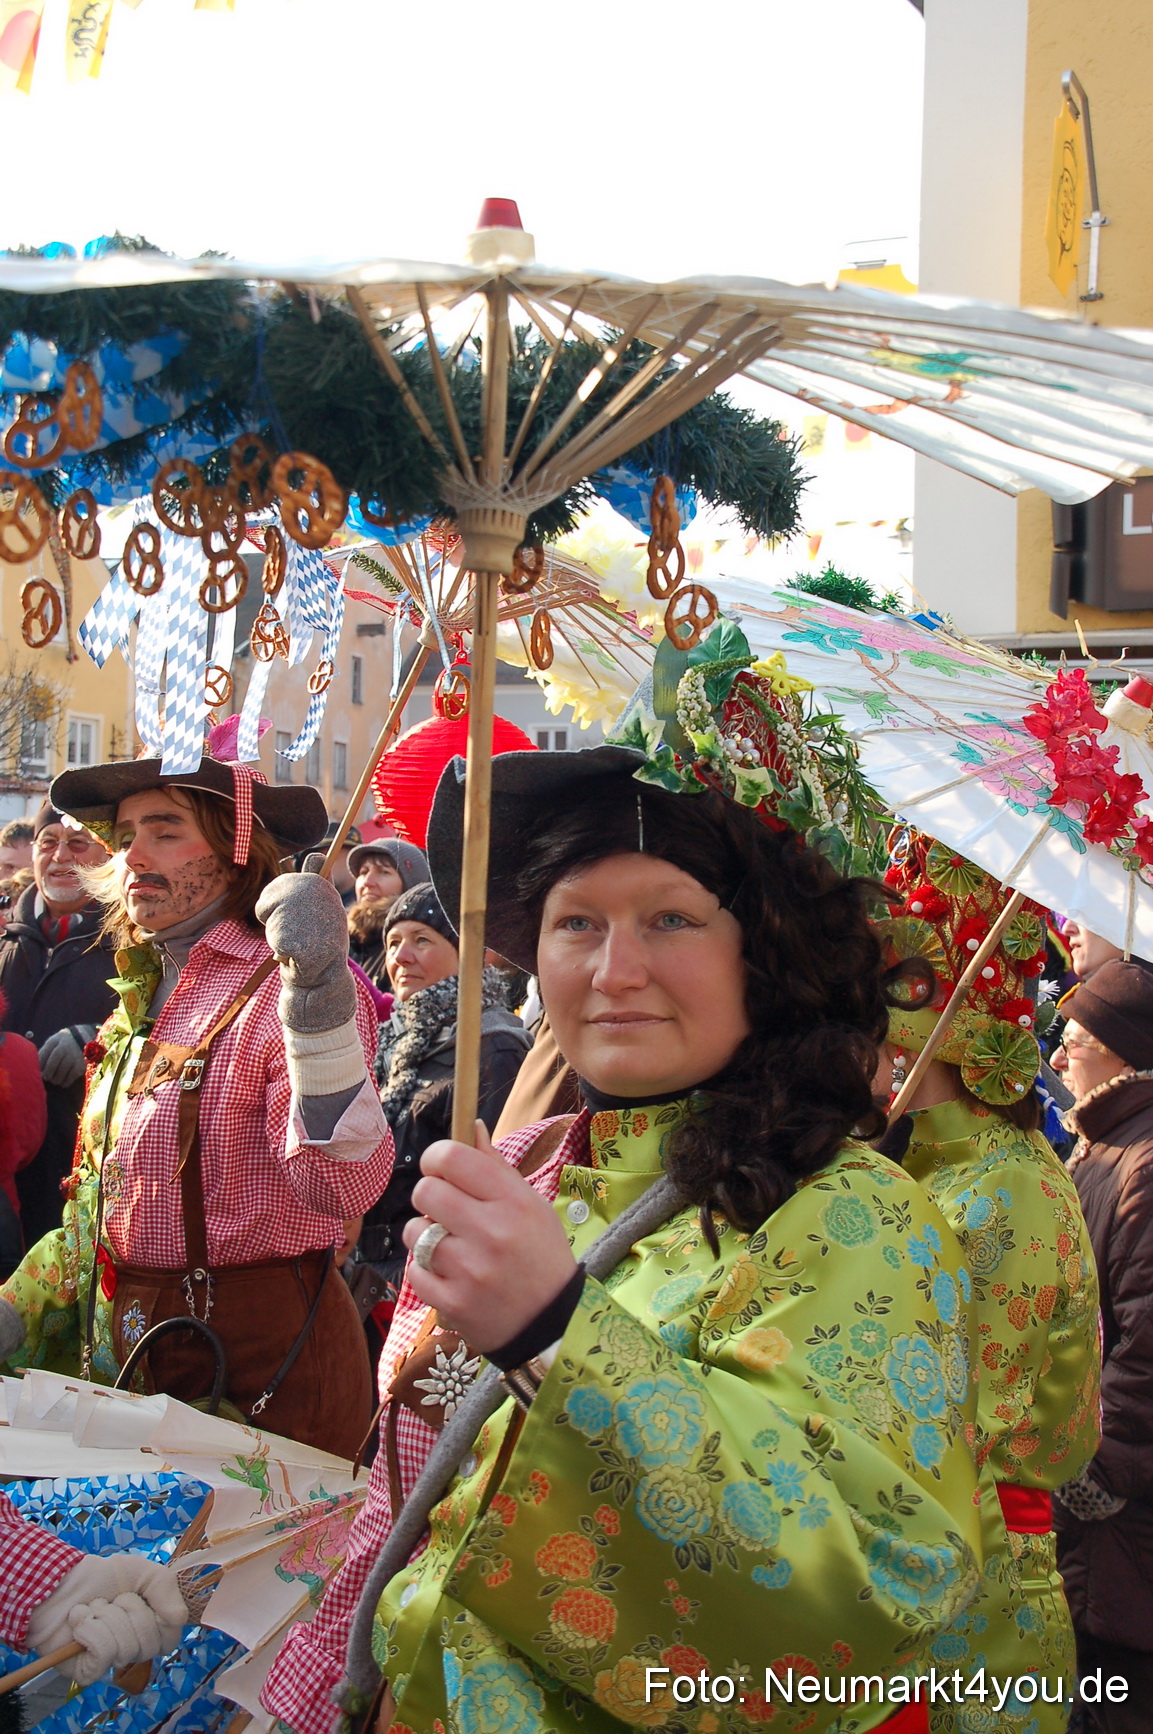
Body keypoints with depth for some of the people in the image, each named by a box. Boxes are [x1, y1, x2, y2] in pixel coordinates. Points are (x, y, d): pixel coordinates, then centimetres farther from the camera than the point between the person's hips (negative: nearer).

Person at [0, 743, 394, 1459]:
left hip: (262, 1349, -8)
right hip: (129, 1340, 8)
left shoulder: (273, 984, -16)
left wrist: (319, 998, -40)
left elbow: (344, 1186, -30)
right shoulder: (146, 990, 10)